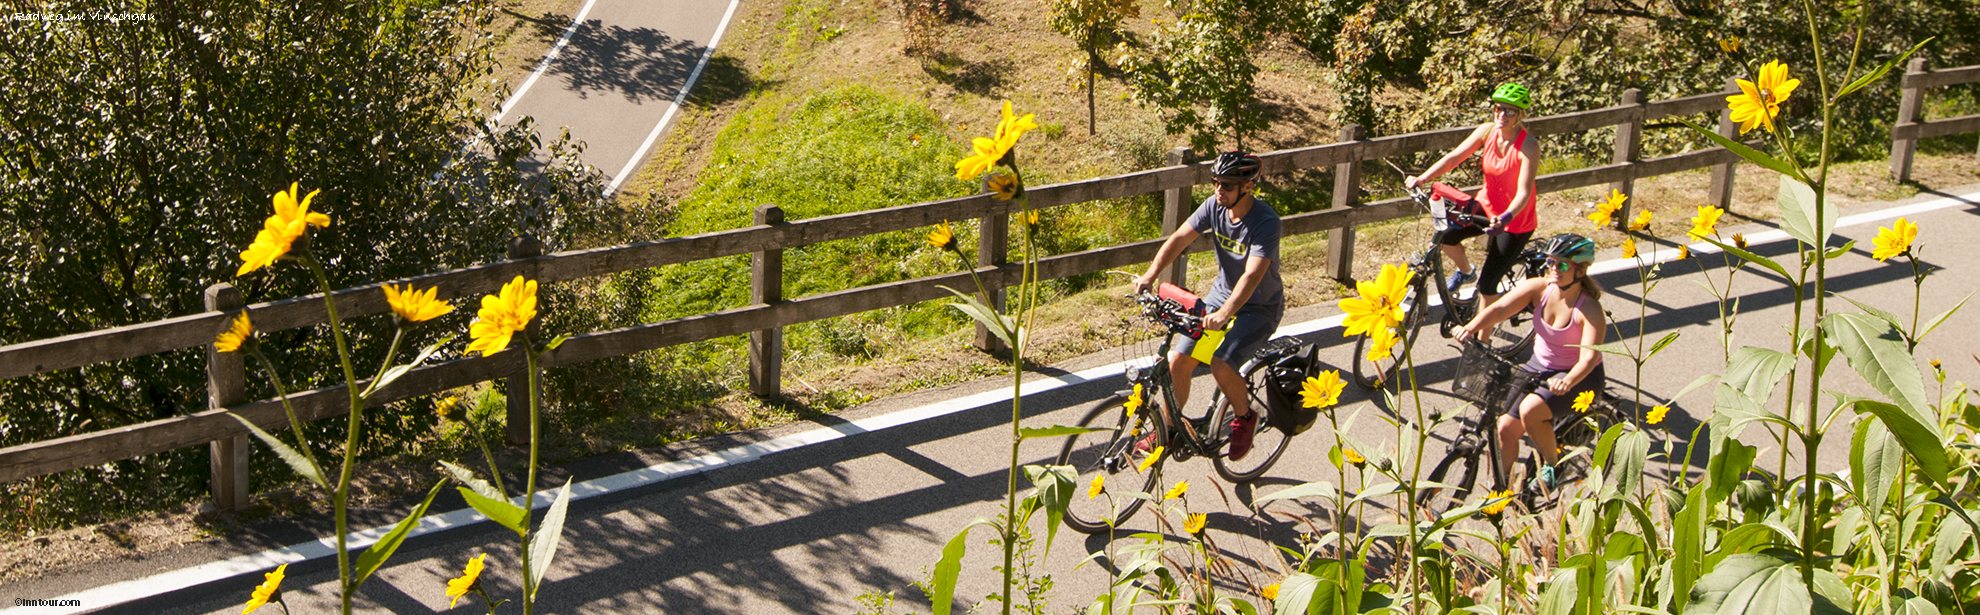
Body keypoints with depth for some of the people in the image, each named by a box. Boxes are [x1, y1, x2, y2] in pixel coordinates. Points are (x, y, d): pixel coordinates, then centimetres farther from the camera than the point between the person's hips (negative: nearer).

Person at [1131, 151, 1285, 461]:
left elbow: (1252, 276, -38)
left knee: (1221, 365, -26)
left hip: (1260, 307, -6)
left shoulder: (1266, 222, -28)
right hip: (1222, 293, 6)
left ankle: (1245, 417, 3)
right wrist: (1150, 275, -30)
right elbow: (1179, 238, -14)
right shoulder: (1214, 205, -10)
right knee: (1178, 360, -6)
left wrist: (1224, 314, -52)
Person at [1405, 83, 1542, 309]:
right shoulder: (1488, 131, -10)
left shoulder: (1528, 146, -25)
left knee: (1487, 284, -9)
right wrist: (1422, 178, -28)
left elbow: (1524, 192, -32)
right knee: (1446, 236, -18)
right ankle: (1465, 271, 16)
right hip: (1487, 205, 5)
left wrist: (1505, 218, -50)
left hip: (1516, 218, -5)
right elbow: (1454, 157, -14)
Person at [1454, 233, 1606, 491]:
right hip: (1539, 367, 5)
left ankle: (1552, 463, -4)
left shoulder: (1589, 309, -23)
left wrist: (1568, 381, -54)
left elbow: (1589, 356, -34)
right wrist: (1471, 327, -44)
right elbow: (1500, 308, -24)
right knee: (1505, 427, -5)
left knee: (1530, 410, -30)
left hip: (1579, 377, -5)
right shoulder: (1539, 288, -11)